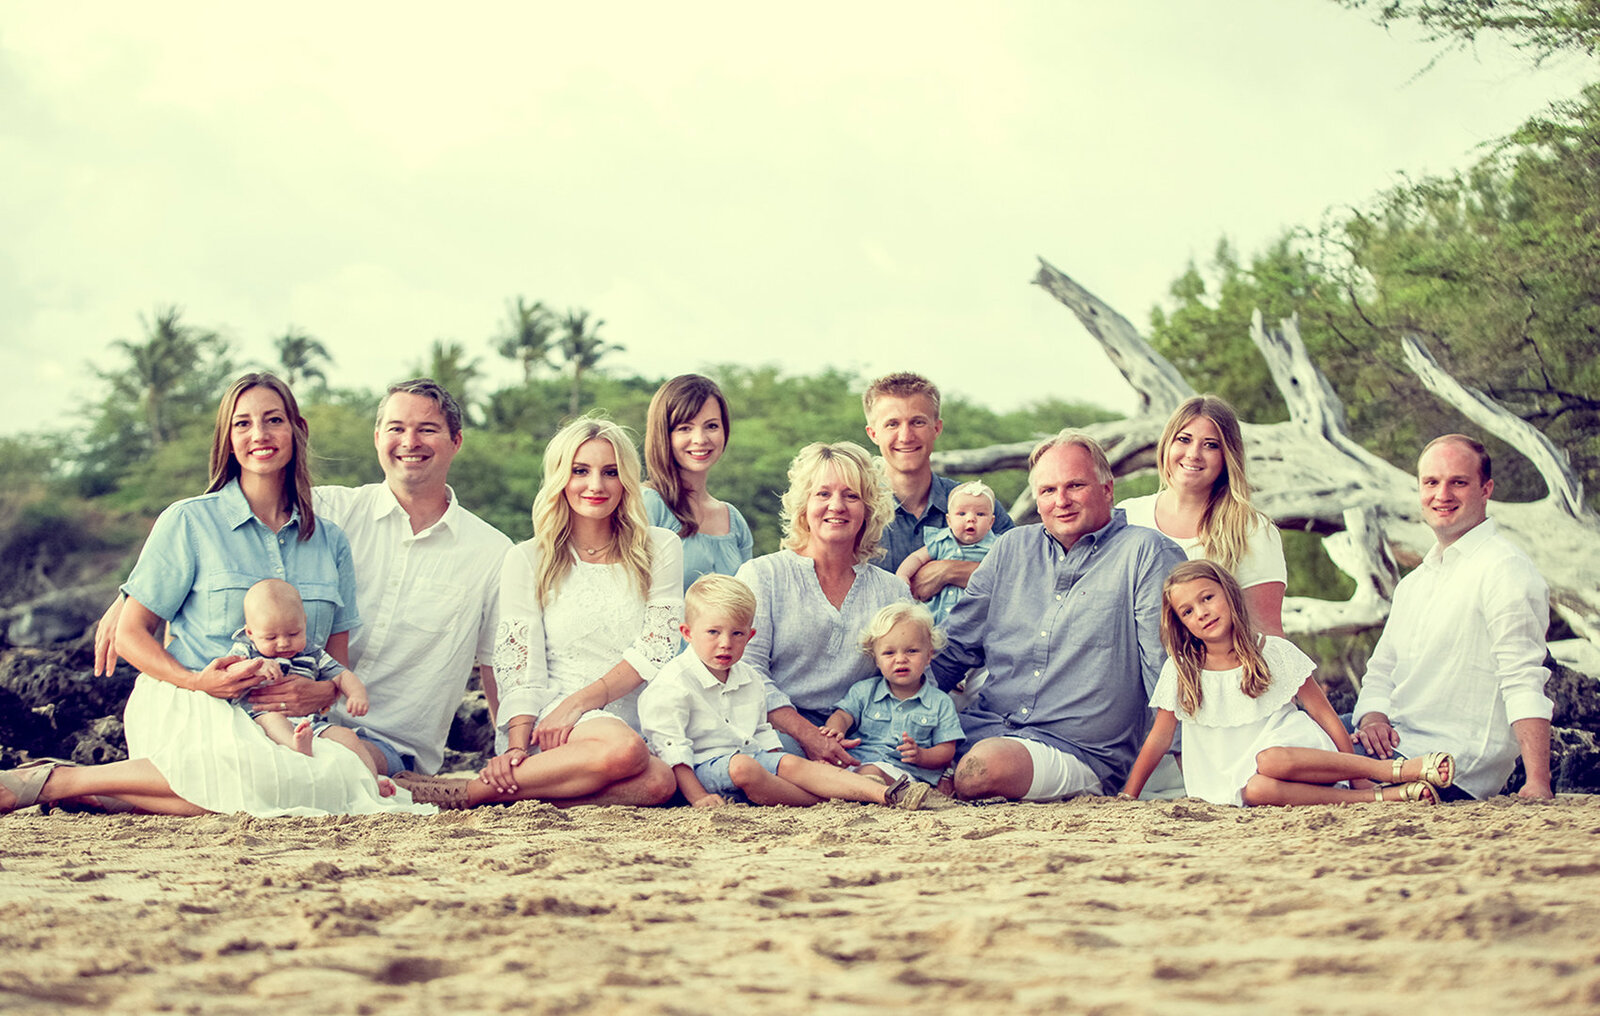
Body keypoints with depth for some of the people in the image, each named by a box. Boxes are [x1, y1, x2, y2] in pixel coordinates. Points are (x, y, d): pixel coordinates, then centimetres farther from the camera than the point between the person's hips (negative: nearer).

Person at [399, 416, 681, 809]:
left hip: (638, 720, 2)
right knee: (623, 750, -38)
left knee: (656, 784, -36)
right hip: (551, 715, -2)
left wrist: (579, 701, -12)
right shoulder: (528, 560, 8)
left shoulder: (660, 549, 10)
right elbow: (519, 666, 1)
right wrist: (518, 746, -16)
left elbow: (657, 647, 0)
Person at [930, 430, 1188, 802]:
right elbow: (955, 649, 20)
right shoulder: (1012, 548, 16)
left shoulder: (1147, 553, -1)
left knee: (986, 766, -35)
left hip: (1080, 751, -4)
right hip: (982, 726, 4)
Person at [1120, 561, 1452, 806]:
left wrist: (1359, 778, -3)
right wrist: (1128, 797, 5)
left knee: (1270, 761, -39)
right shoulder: (1179, 671, 5)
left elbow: (1325, 715, 2)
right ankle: (1385, 796, -39)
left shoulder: (1275, 652, 2)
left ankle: (1392, 771, -34)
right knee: (1255, 789, -38)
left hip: (1291, 747, -1)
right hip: (1235, 780, 1)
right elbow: (1159, 739, 11)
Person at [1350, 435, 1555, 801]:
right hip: (1394, 743, 9)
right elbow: (1381, 671, 20)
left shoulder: (1504, 569, -9)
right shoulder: (1415, 583, 21)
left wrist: (1538, 783, -28)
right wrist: (1373, 719, -4)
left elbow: (1524, 681, -18)